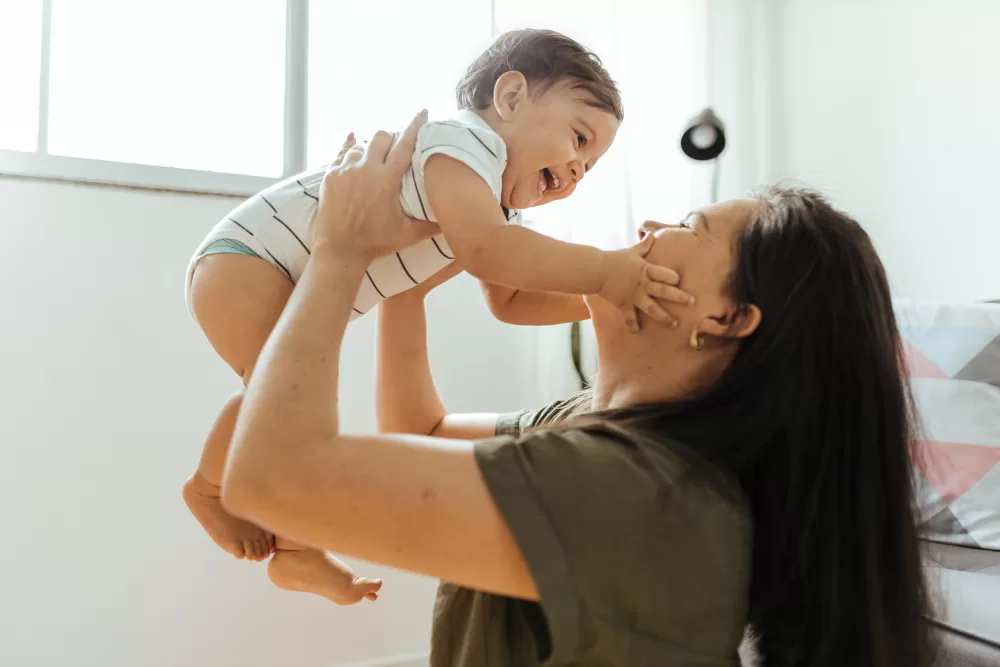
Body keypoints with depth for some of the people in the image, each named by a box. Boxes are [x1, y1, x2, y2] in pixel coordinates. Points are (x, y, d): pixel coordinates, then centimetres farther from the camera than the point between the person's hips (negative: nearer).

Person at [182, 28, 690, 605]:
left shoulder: (501, 209, 9)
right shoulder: (464, 142, -23)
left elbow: (508, 299, 10)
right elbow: (483, 249, -41)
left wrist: (593, 299, -4)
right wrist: (602, 270, -40)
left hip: (296, 294, 10)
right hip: (244, 258, -10)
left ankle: (296, 553, 24)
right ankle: (209, 488, 5)